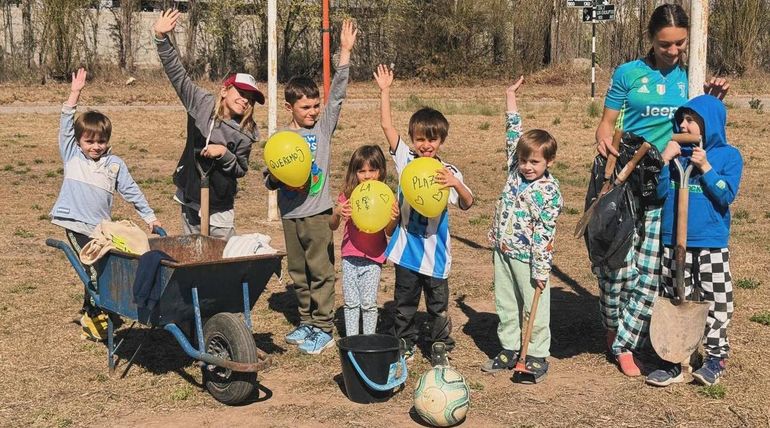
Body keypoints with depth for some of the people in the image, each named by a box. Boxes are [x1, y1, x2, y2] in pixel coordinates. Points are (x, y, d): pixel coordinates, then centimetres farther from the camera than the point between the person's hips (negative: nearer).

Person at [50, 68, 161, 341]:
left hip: (102, 227, 3)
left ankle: (93, 312, 22)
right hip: (76, 224, -3)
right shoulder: (72, 156, 6)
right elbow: (66, 126, -1)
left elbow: (131, 191, 12)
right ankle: (92, 317, 3)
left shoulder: (115, 164, 9)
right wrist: (75, 93, -8)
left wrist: (149, 216, 10)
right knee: (95, 271, -10)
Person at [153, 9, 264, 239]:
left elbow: (240, 170, -2)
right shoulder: (202, 104, -6)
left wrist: (224, 153, -22)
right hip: (190, 198, 1)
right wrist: (161, 38, -18)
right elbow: (177, 74, -9)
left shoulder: (245, 134, -7)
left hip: (220, 206, -1)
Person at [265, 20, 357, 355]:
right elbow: (269, 181, 6)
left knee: (320, 271, 0)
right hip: (290, 213, 3)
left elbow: (337, 94, -10)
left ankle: (323, 327, 7)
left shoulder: (324, 127, 0)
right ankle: (306, 321, 26)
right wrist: (276, 177, -18)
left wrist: (345, 52, -16)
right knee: (298, 272, 13)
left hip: (318, 211, -3)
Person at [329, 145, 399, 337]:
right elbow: (333, 226, 1)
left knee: (368, 303, 1)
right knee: (351, 302, 8)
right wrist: (337, 213, -20)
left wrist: (393, 219, -24)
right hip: (350, 255, 2)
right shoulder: (348, 195, 0)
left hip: (373, 257, -2)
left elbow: (389, 233, -3)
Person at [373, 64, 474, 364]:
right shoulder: (406, 159, -2)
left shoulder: (448, 171, -7)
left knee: (438, 303, 10)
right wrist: (384, 90, -12)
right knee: (404, 302, 14)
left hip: (435, 249, -2)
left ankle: (440, 346, 26)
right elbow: (386, 125, -7)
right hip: (407, 246, 2)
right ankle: (404, 345, 29)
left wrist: (456, 184, -34)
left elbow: (467, 204, -15)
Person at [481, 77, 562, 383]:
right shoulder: (516, 170, 2)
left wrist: (541, 269, -19)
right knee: (505, 305, 14)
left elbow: (544, 232, -18)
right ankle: (509, 350, 26)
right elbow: (513, 132, 9)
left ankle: (537, 357, 14)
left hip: (528, 258, -7)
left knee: (535, 309, 4)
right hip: (503, 253, 7)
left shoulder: (549, 191, -16)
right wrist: (510, 96, 10)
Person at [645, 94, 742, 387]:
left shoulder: (729, 156, -2)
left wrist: (705, 167, -18)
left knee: (715, 302, 4)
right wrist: (664, 160, -12)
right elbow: (660, 192, -1)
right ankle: (673, 361, 18)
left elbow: (726, 195, -13)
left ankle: (715, 357, 19)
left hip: (711, 245, -3)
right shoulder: (676, 152, 6)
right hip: (673, 243, 3)